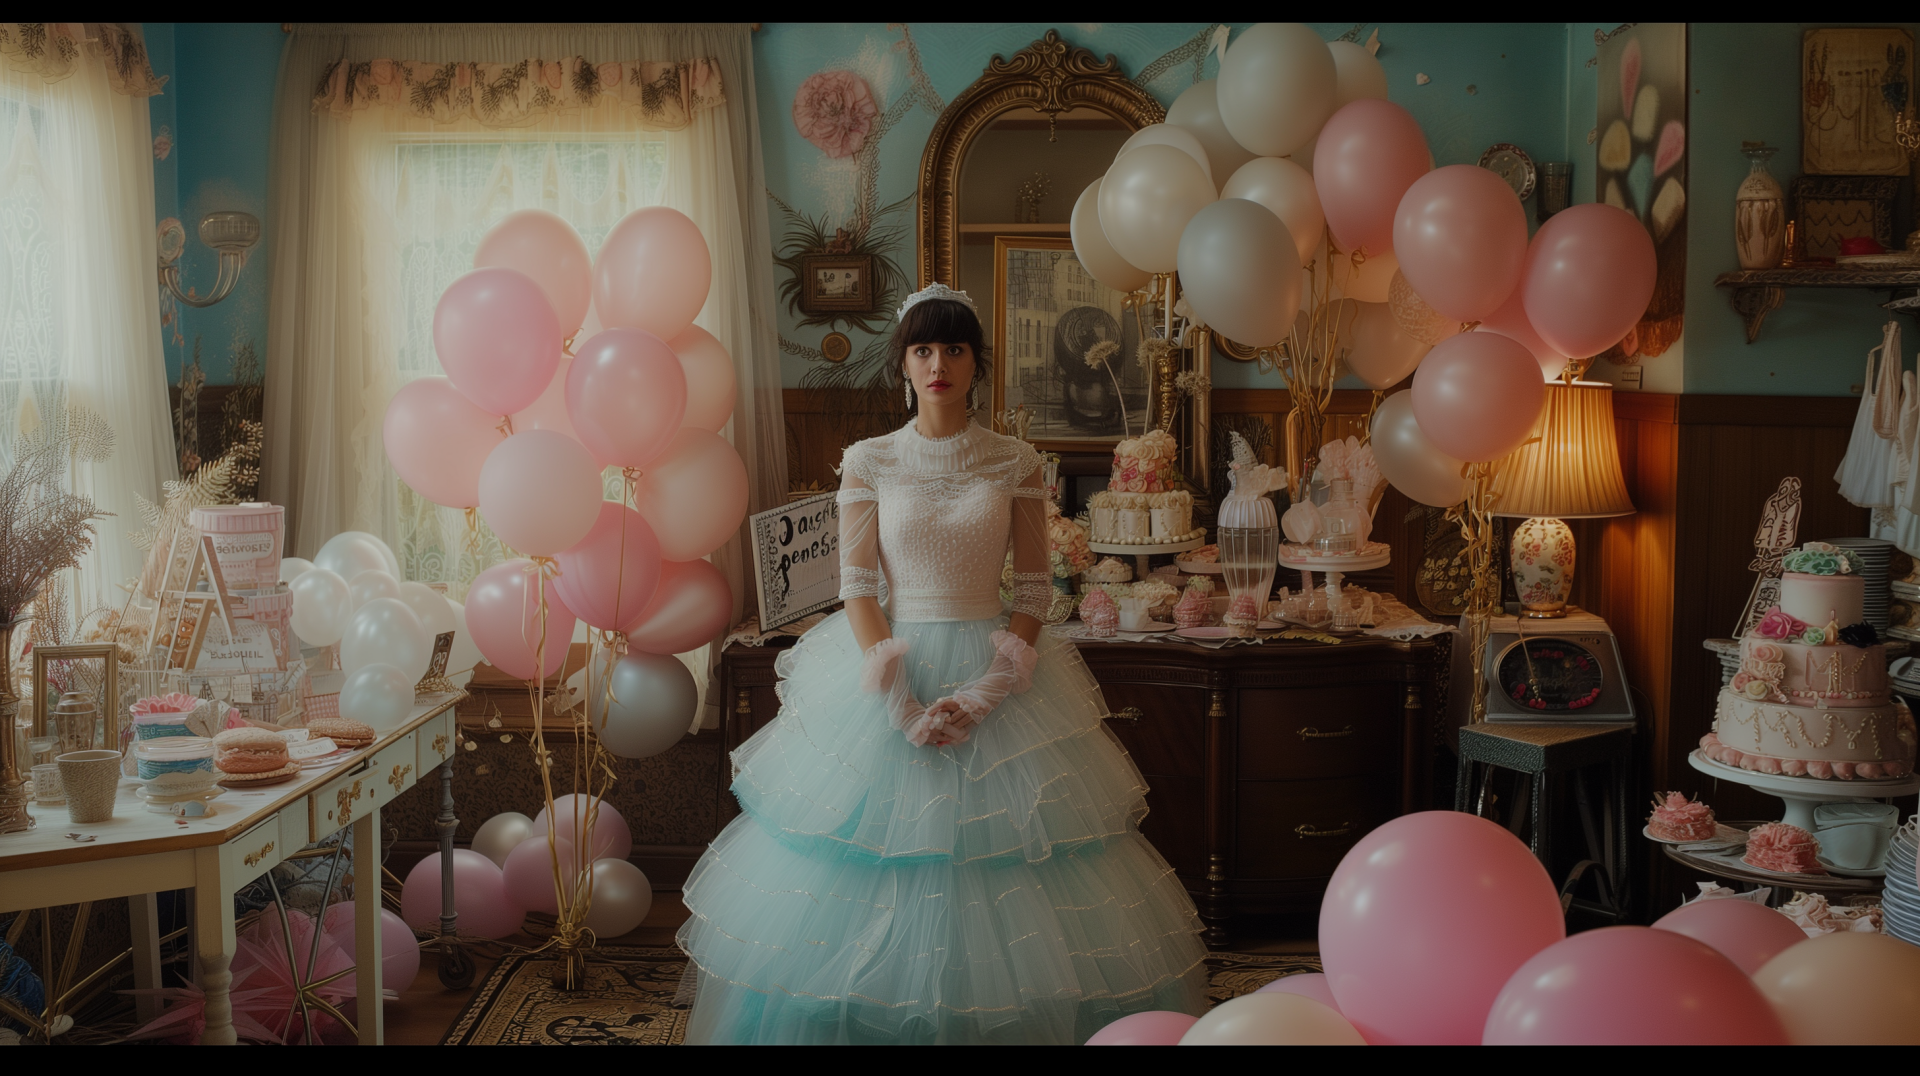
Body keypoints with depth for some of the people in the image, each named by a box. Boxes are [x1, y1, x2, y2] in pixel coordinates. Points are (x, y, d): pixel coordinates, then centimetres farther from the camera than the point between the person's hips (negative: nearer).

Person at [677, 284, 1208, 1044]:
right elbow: (857, 588, -3)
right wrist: (901, 703, -14)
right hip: (887, 671, 0)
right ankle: (868, 1021, 20)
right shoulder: (869, 462, 1)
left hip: (993, 673, 0)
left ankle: (1018, 1019, 19)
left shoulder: (1016, 464, 1)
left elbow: (1034, 590, 0)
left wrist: (988, 692, -13)